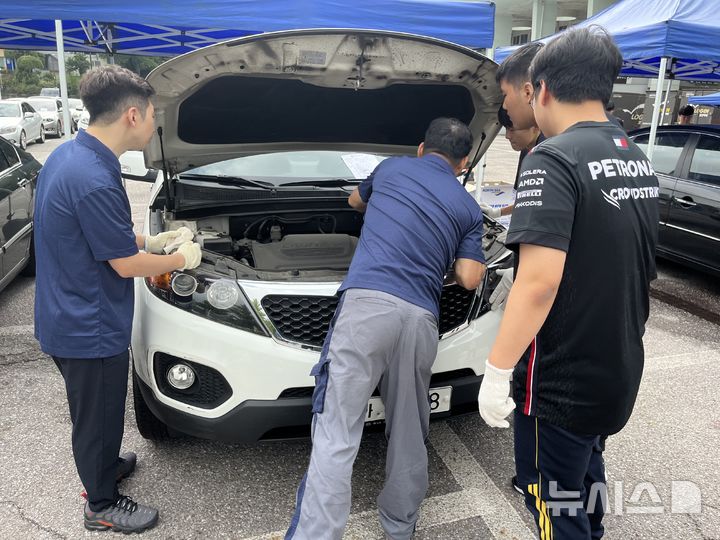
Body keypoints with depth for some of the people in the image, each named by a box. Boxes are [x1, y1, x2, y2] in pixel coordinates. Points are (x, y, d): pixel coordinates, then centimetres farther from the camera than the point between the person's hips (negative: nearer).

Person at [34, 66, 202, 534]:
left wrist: (151, 240, 12)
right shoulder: (94, 180, -29)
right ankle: (102, 506, 32)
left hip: (69, 318, 9)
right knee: (98, 416, 11)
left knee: (100, 409, 28)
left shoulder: (69, 155, 3)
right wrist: (182, 259, -6)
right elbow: (125, 264, -22)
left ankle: (104, 466, 50)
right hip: (90, 329, -9)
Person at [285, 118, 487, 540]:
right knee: (410, 435, 18)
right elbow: (470, 279, 9)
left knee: (336, 438, -6)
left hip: (367, 303, -2)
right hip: (420, 319, 3)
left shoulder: (392, 168, 19)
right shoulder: (469, 209, 18)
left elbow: (356, 201, 38)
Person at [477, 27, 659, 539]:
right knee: (587, 469, 29)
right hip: (620, 370, 8)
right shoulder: (640, 161, 6)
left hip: (560, 379, -8)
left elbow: (540, 281, -29)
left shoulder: (554, 159, -20)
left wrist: (497, 371, -23)